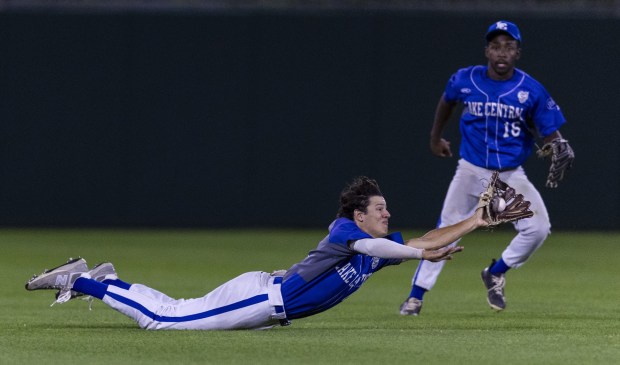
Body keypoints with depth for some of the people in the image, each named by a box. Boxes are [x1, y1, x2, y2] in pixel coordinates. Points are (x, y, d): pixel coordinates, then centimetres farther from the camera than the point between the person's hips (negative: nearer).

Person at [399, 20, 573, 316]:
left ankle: (496, 274, 10)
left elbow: (550, 133, -7)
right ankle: (416, 296, 10)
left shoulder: (531, 90, -11)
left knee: (538, 228, -15)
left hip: (511, 176, 0)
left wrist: (560, 149, -30)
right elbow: (447, 101, 17)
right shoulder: (465, 80, -7)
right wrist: (435, 137, 27)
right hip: (471, 172, 0)